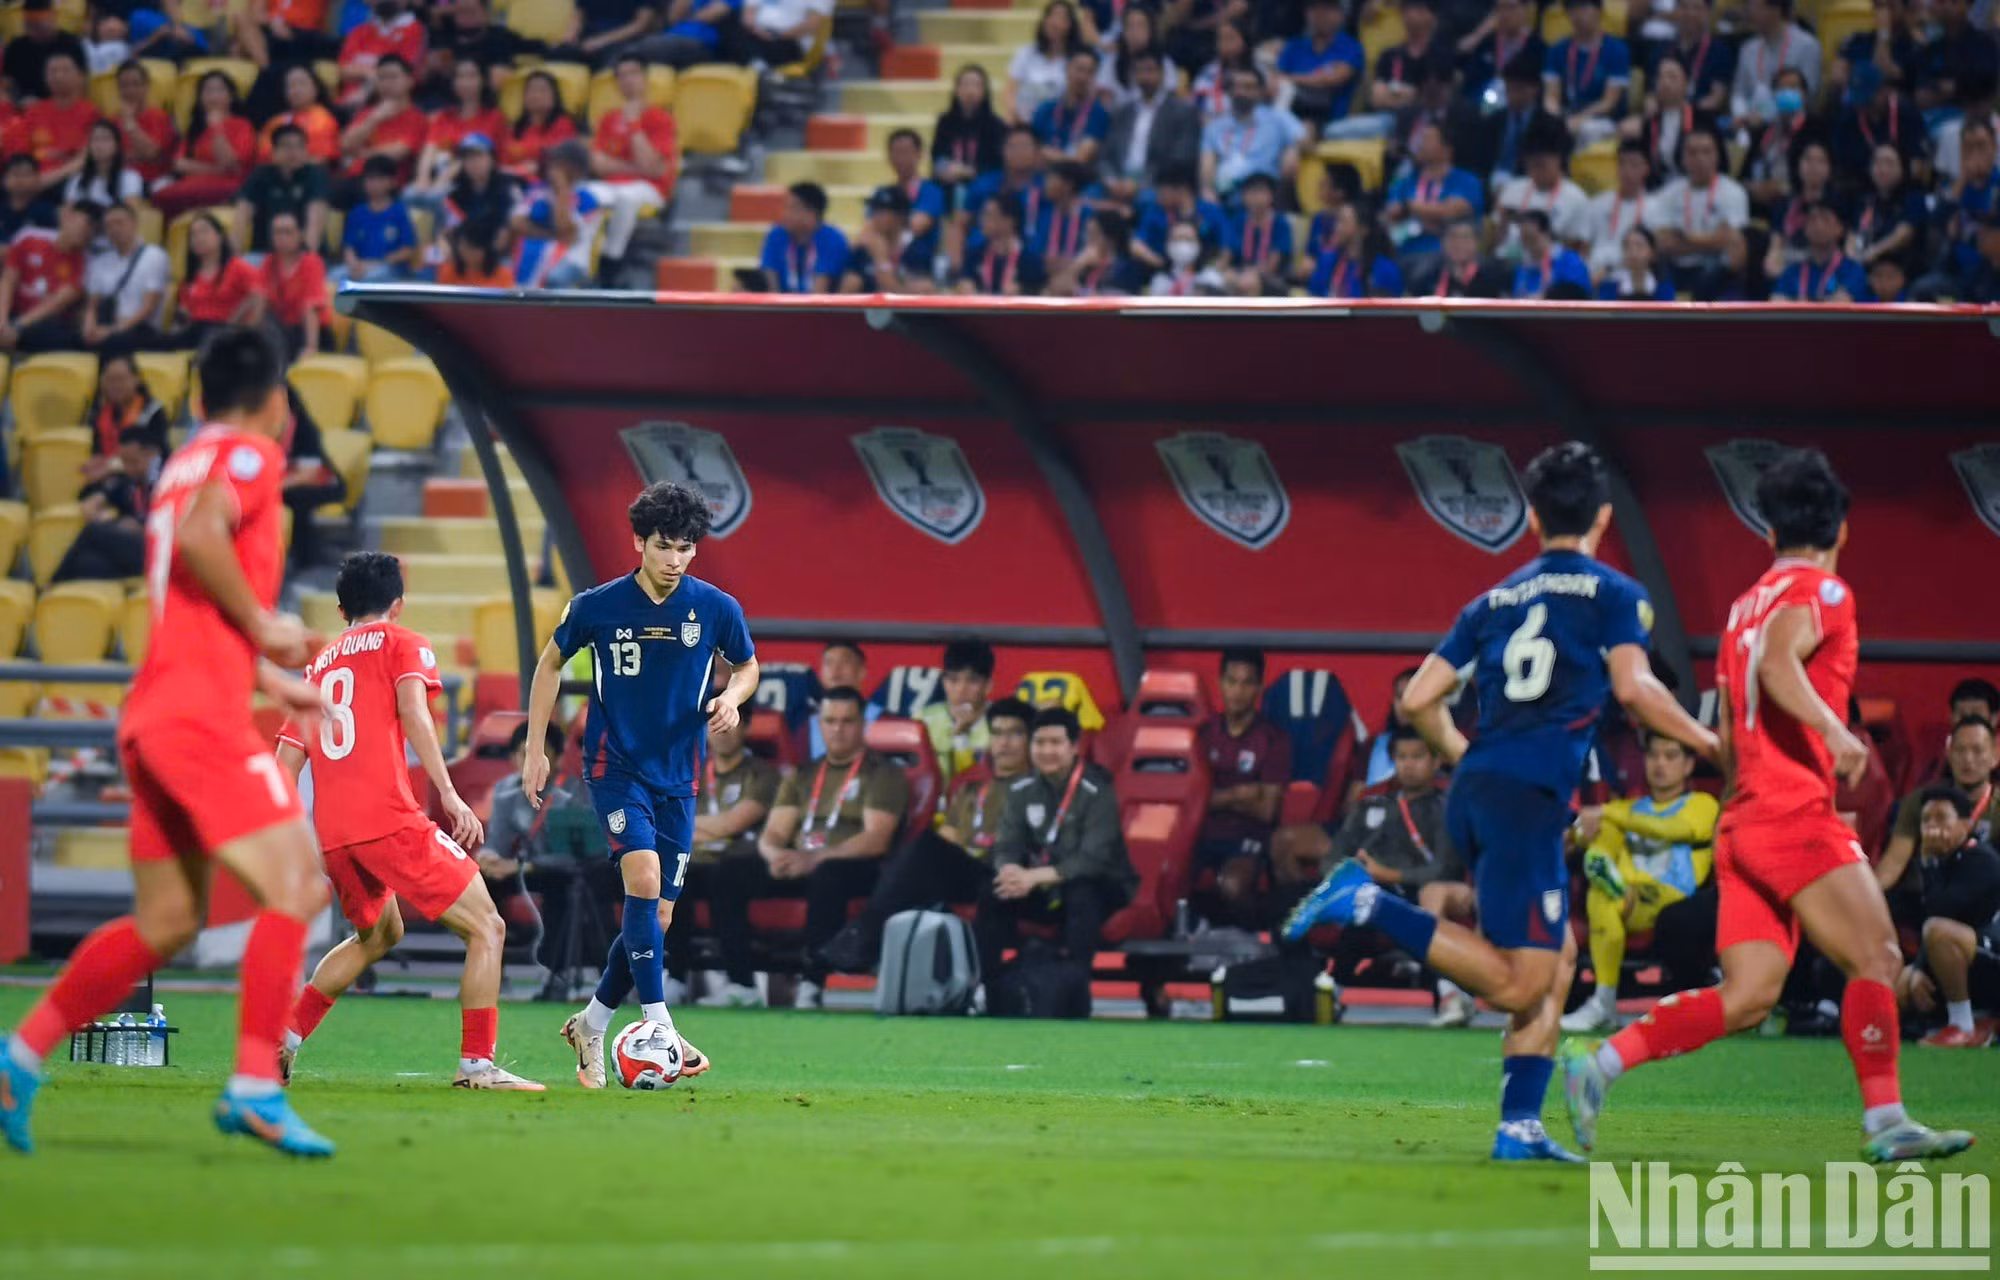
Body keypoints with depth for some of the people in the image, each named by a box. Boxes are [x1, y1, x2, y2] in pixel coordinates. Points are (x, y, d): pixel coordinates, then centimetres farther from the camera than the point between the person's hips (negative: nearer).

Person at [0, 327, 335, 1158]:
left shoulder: (185, 464, 24)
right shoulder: (248, 453, -3)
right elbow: (200, 534, -23)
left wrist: (270, 682, 31)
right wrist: (264, 628, -13)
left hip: (153, 715, 9)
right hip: (203, 716, -9)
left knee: (165, 920, 12)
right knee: (293, 887, -12)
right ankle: (254, 1087, -20)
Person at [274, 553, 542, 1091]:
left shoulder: (318, 665, 24)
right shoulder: (401, 644, 9)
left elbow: (286, 761, 19)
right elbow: (413, 711, -11)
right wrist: (448, 794, -17)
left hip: (330, 834, 7)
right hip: (389, 819, -7)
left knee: (378, 935, 30)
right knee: (486, 929, 0)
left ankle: (283, 1040, 20)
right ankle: (477, 1065, -11)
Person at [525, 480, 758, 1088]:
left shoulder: (717, 609, -3)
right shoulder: (597, 606, -8)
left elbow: (746, 666, 15)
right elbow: (551, 662, 9)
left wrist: (732, 696, -9)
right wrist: (535, 748, 6)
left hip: (677, 776, 3)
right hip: (615, 765, -3)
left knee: (656, 918, 5)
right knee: (644, 878, -24)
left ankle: (592, 1024, 26)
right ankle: (660, 1031, -25)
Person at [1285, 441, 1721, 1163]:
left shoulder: (1496, 601, 20)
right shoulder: (1614, 595, 3)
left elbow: (1418, 701, 17)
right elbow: (1633, 689, -12)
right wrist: (1708, 742, 0)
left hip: (1471, 799, 7)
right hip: (1527, 798, -7)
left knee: (1559, 956, 16)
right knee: (1517, 985, -8)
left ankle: (1521, 1125, 7)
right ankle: (1370, 906, -18)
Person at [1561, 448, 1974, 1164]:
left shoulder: (1746, 604, 22)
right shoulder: (1819, 591, -3)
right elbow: (1777, 660, -23)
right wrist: (1832, 730, -33)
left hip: (1744, 822, 8)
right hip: (1795, 815, -8)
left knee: (1747, 997, 3)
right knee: (1876, 957, -8)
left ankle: (1598, 1063, -5)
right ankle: (1886, 1124, -14)